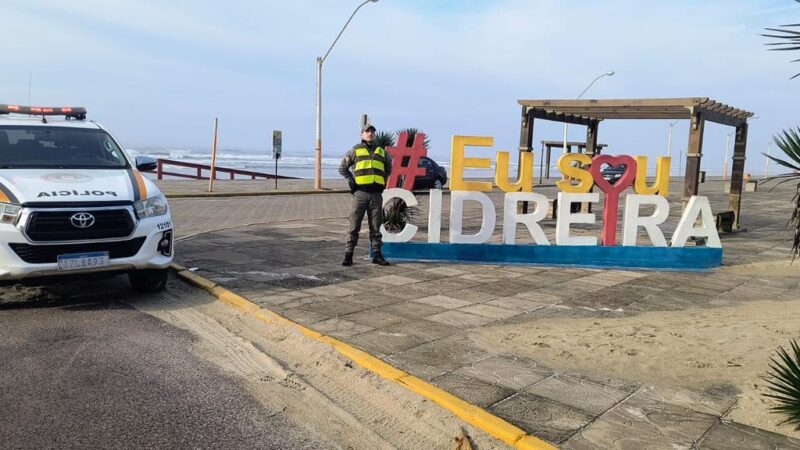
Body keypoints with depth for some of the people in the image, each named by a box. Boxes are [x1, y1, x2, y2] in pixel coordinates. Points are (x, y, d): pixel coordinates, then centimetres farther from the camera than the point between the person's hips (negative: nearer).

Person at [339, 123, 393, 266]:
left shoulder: (381, 151, 15)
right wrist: (351, 180, 0)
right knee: (354, 226, -2)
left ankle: (377, 254, 14)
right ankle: (348, 255, 3)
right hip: (360, 193, -3)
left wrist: (383, 180, 15)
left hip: (376, 194, 3)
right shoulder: (355, 150, 7)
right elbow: (342, 168, 12)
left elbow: (388, 168, 29)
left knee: (375, 226, 7)